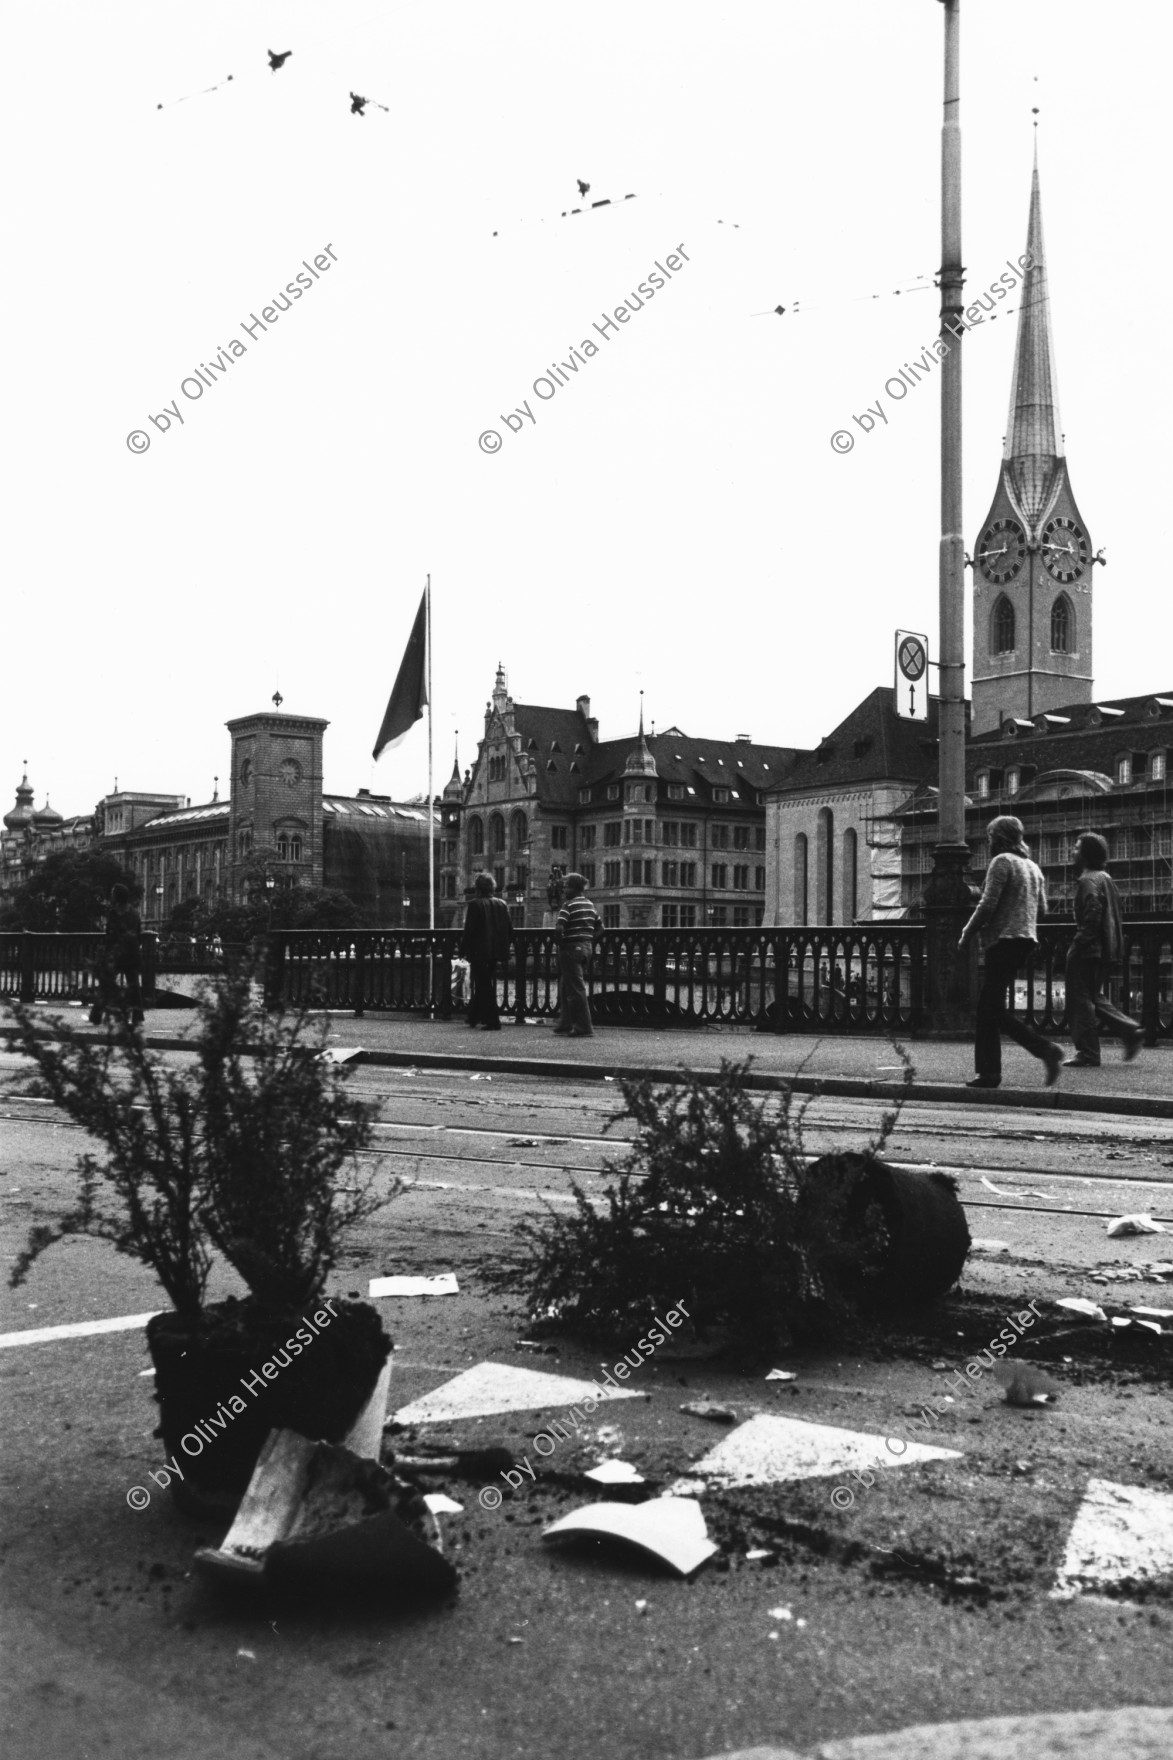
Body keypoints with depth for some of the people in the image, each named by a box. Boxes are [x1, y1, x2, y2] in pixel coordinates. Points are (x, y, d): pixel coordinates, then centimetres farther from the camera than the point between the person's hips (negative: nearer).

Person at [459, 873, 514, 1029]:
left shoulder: (475, 904, -11)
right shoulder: (502, 904, 5)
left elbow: (469, 930, -13)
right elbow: (509, 930, 7)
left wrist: (463, 950, -6)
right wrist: (505, 946, 17)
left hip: (479, 952, -6)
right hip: (496, 951, 6)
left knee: (483, 987, 0)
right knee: (486, 985, 18)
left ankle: (493, 1021, -5)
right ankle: (473, 1017, 30)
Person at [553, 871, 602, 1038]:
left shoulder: (569, 905, -13)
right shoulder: (589, 904, 12)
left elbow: (558, 929, -22)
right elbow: (599, 926, 18)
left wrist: (560, 943, -6)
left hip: (571, 948, -8)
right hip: (587, 947, 8)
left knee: (576, 989, -4)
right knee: (566, 989, 18)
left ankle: (584, 1028, -4)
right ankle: (565, 1026, 21)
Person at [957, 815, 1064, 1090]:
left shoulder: (1002, 862, -8)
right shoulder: (1033, 867, 17)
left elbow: (988, 904, -14)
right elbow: (1042, 909, 19)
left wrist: (967, 933, -3)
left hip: (1004, 940, -9)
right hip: (1027, 939, 9)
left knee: (994, 1008, -7)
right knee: (987, 1005, 11)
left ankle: (1046, 1049, -19)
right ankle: (988, 1071, 9)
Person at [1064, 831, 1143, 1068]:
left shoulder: (1088, 880, -13)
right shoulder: (1106, 878, 17)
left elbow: (1092, 916, -24)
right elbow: (1112, 917, 21)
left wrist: (1080, 943, -22)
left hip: (1089, 950, -10)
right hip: (1107, 949, 10)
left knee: (1081, 1000, -3)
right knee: (1094, 998, 18)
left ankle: (1088, 1055, -2)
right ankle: (1131, 1030, 9)